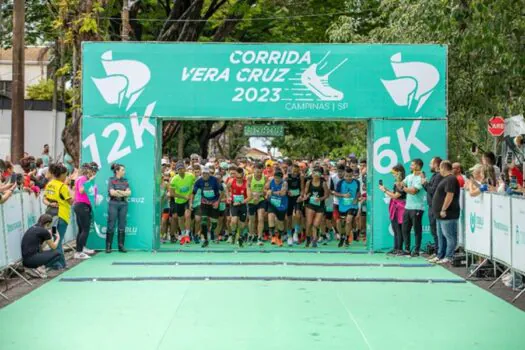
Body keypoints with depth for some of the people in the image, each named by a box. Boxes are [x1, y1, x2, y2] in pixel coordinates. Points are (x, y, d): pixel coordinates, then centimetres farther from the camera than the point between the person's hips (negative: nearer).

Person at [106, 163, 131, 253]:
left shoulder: (125, 181, 13)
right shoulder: (111, 180, 1)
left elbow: (129, 192, 2)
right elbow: (112, 192, -11)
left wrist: (118, 191, -11)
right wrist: (124, 193, -6)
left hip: (123, 204, 4)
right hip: (113, 204, -4)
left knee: (122, 226, 3)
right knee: (111, 226, -3)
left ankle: (121, 246, 8)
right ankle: (108, 247, 2)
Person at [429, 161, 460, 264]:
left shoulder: (451, 179, -15)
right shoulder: (446, 179, 18)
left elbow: (449, 195, -23)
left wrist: (443, 210, -23)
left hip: (448, 214, -11)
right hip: (441, 215, 11)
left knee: (449, 236, -7)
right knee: (441, 236, 16)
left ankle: (449, 257, -6)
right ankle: (440, 256, 23)